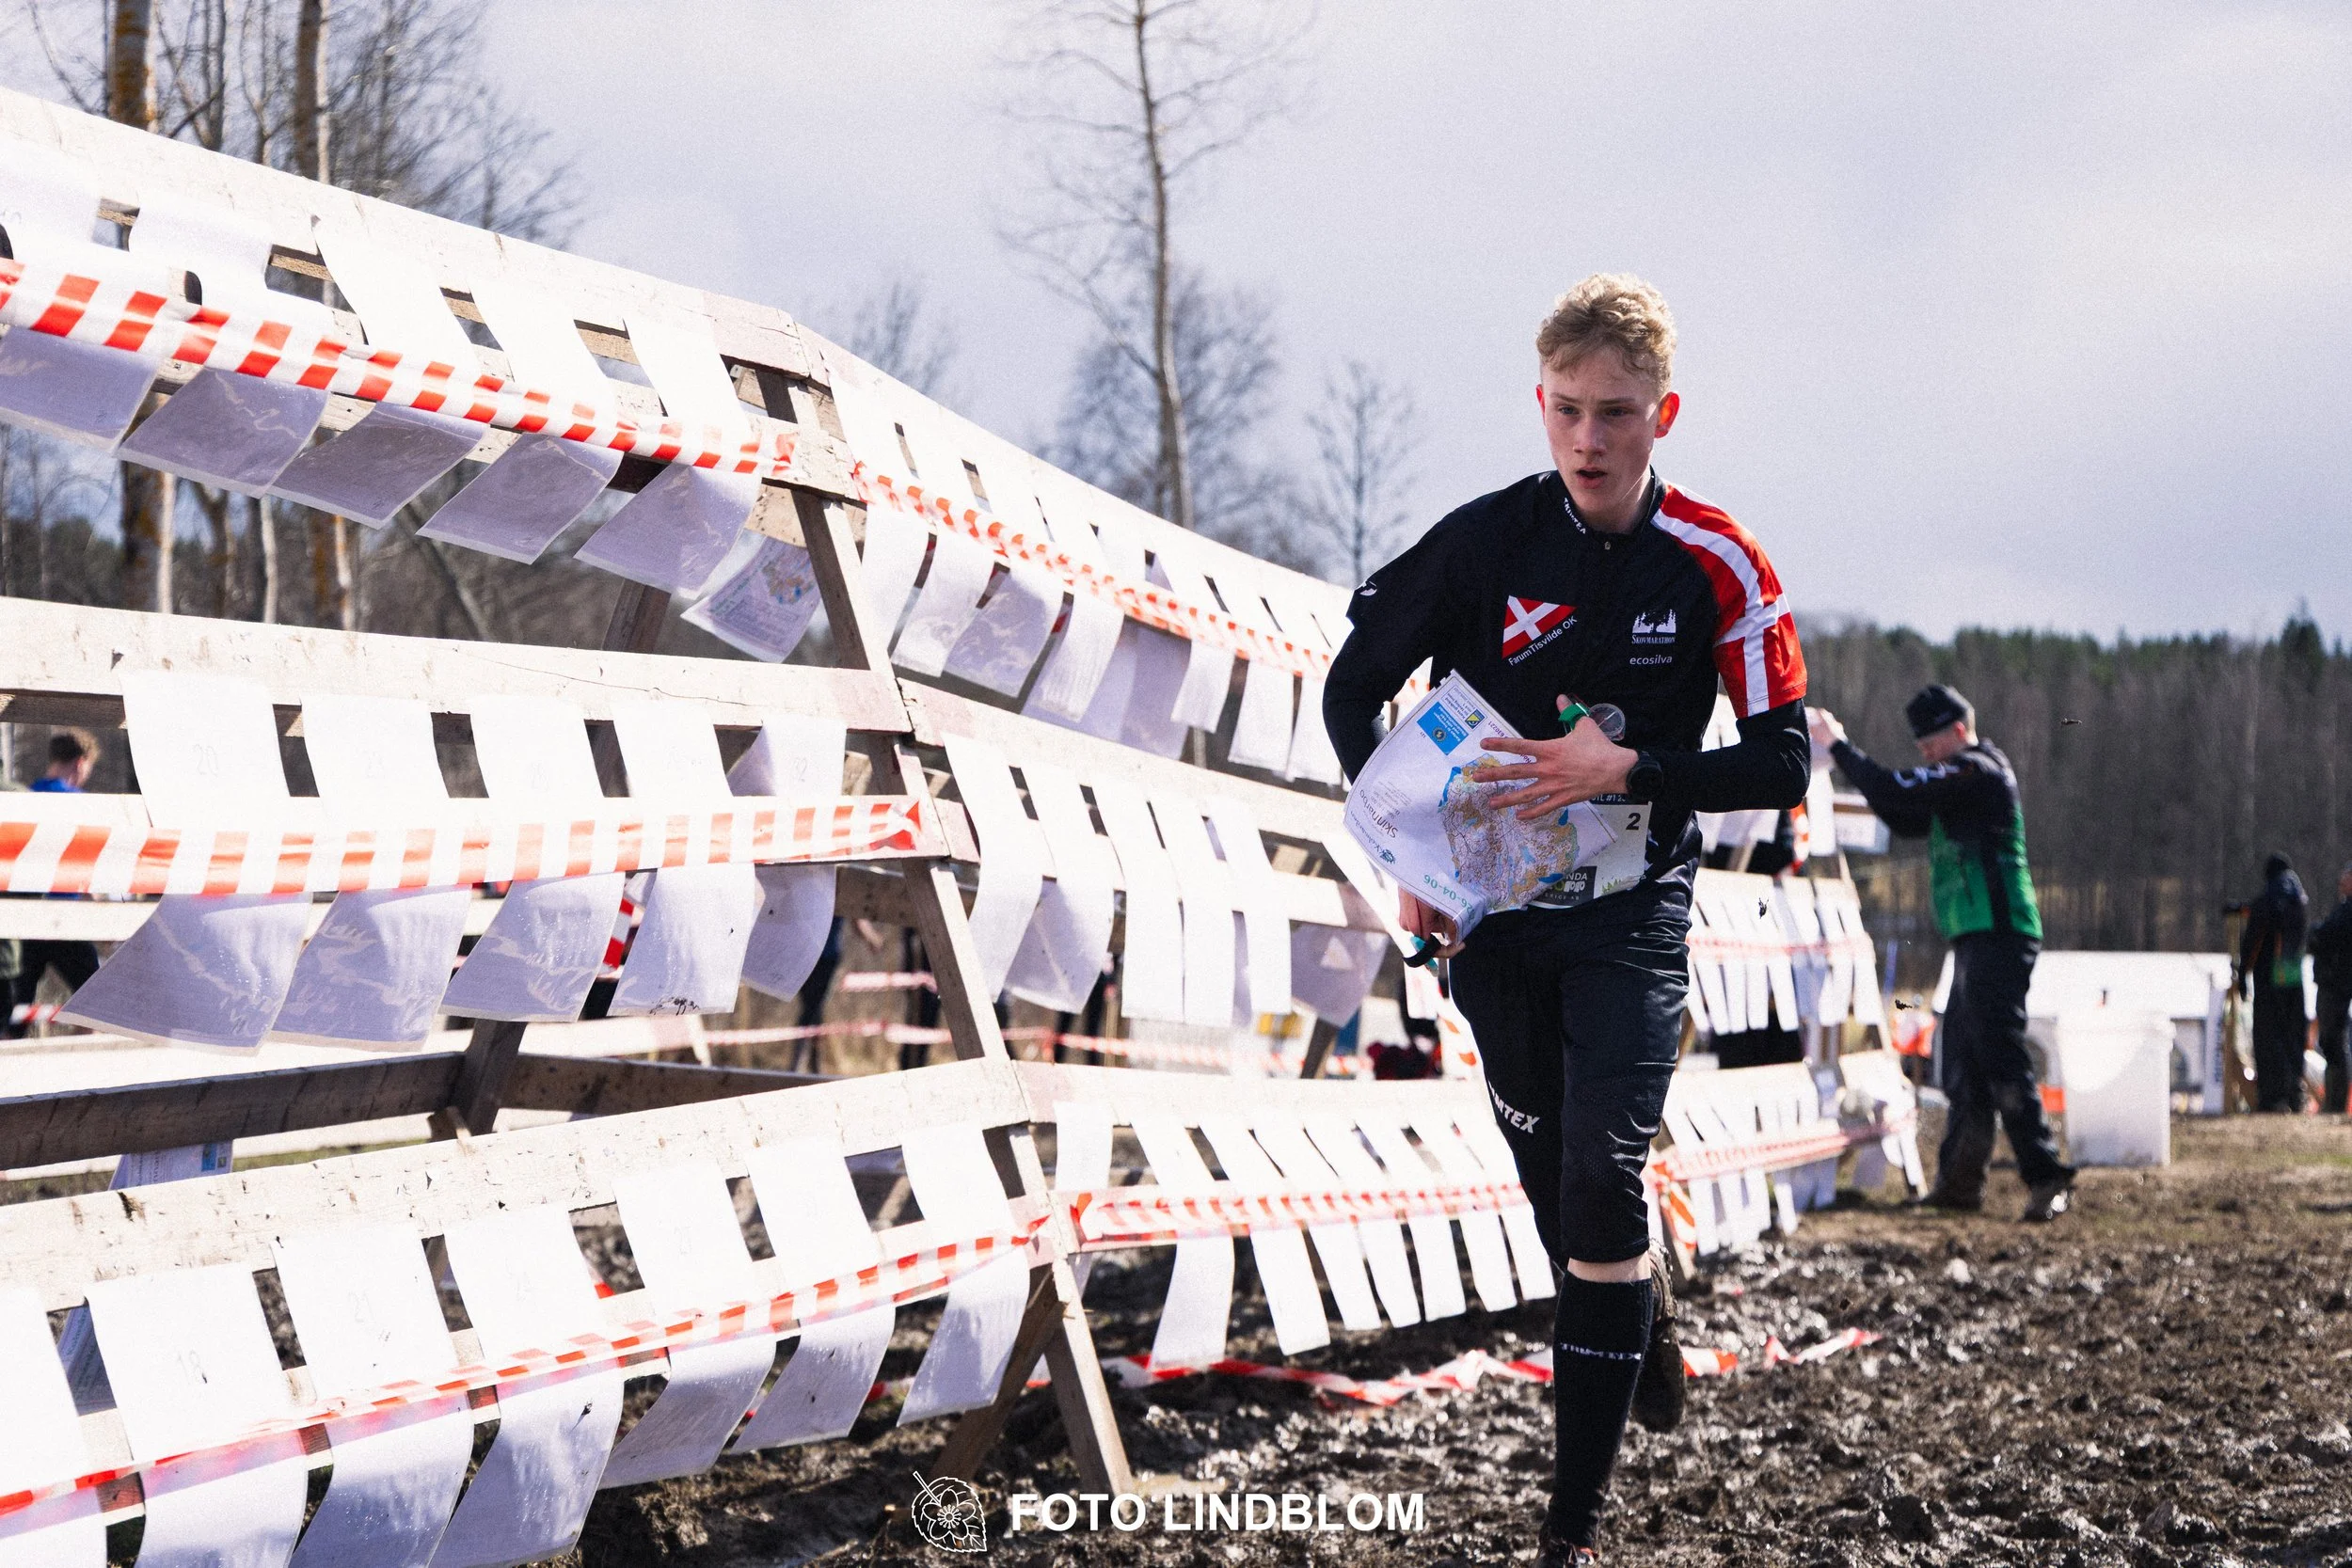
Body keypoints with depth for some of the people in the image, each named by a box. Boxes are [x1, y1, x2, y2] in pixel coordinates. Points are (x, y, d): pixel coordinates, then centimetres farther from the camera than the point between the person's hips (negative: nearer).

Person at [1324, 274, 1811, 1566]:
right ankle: (1643, 1334, 45)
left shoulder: (1716, 563, -11)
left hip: (1632, 909, -2)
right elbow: (1352, 691, 1)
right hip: (1489, 903, 2)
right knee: (1547, 1169, 12)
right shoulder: (1486, 540, -9)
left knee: (1602, 1178, -15)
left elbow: (1784, 762, -11)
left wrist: (1627, 771, -25)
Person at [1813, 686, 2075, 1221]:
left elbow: (1896, 792, -19)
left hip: (1997, 936, -11)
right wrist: (1844, 752, 9)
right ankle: (1958, 1181, 15)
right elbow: (1906, 818, 22)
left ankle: (2047, 1178, -14)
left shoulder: (1976, 771, -10)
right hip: (1978, 939, 11)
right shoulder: (1971, 777, 21)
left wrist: (1838, 745, -8)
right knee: (1962, 1062, 11)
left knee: (2001, 1057, -13)